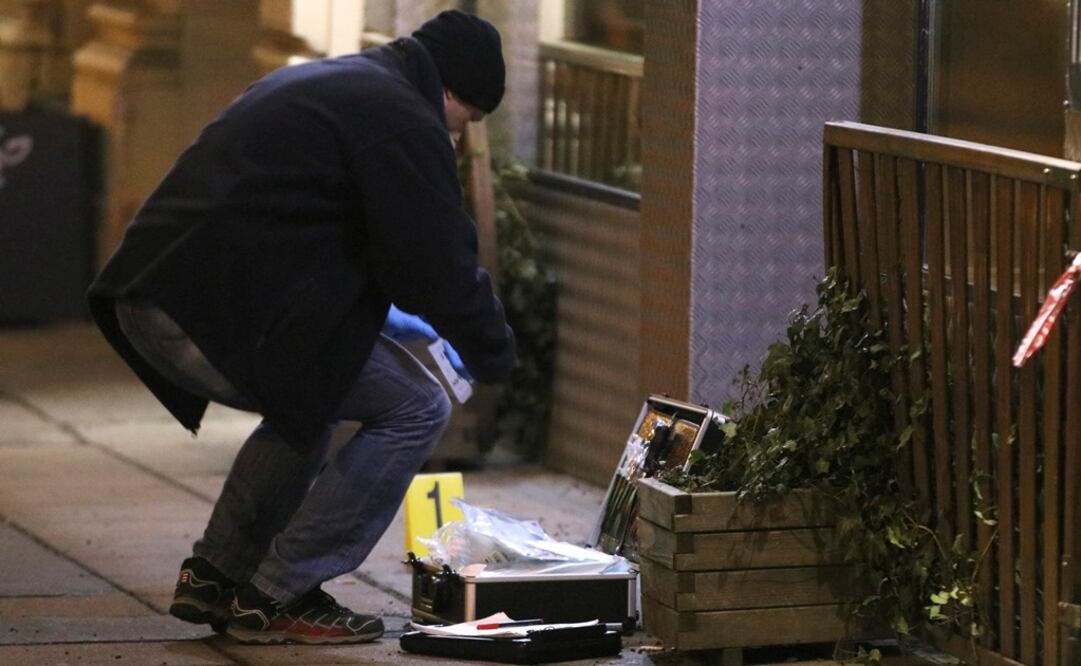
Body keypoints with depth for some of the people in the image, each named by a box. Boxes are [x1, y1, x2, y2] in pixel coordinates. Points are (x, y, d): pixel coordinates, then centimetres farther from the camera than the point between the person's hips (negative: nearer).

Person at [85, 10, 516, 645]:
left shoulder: (317, 81, 27)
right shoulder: (403, 119, -4)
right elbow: (442, 263, -6)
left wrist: (378, 316, 38)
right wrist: (493, 357, 11)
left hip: (144, 304, 10)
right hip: (221, 316, -10)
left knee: (311, 400, 33)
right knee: (415, 408, 1)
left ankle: (214, 577, 31)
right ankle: (280, 597, 3)